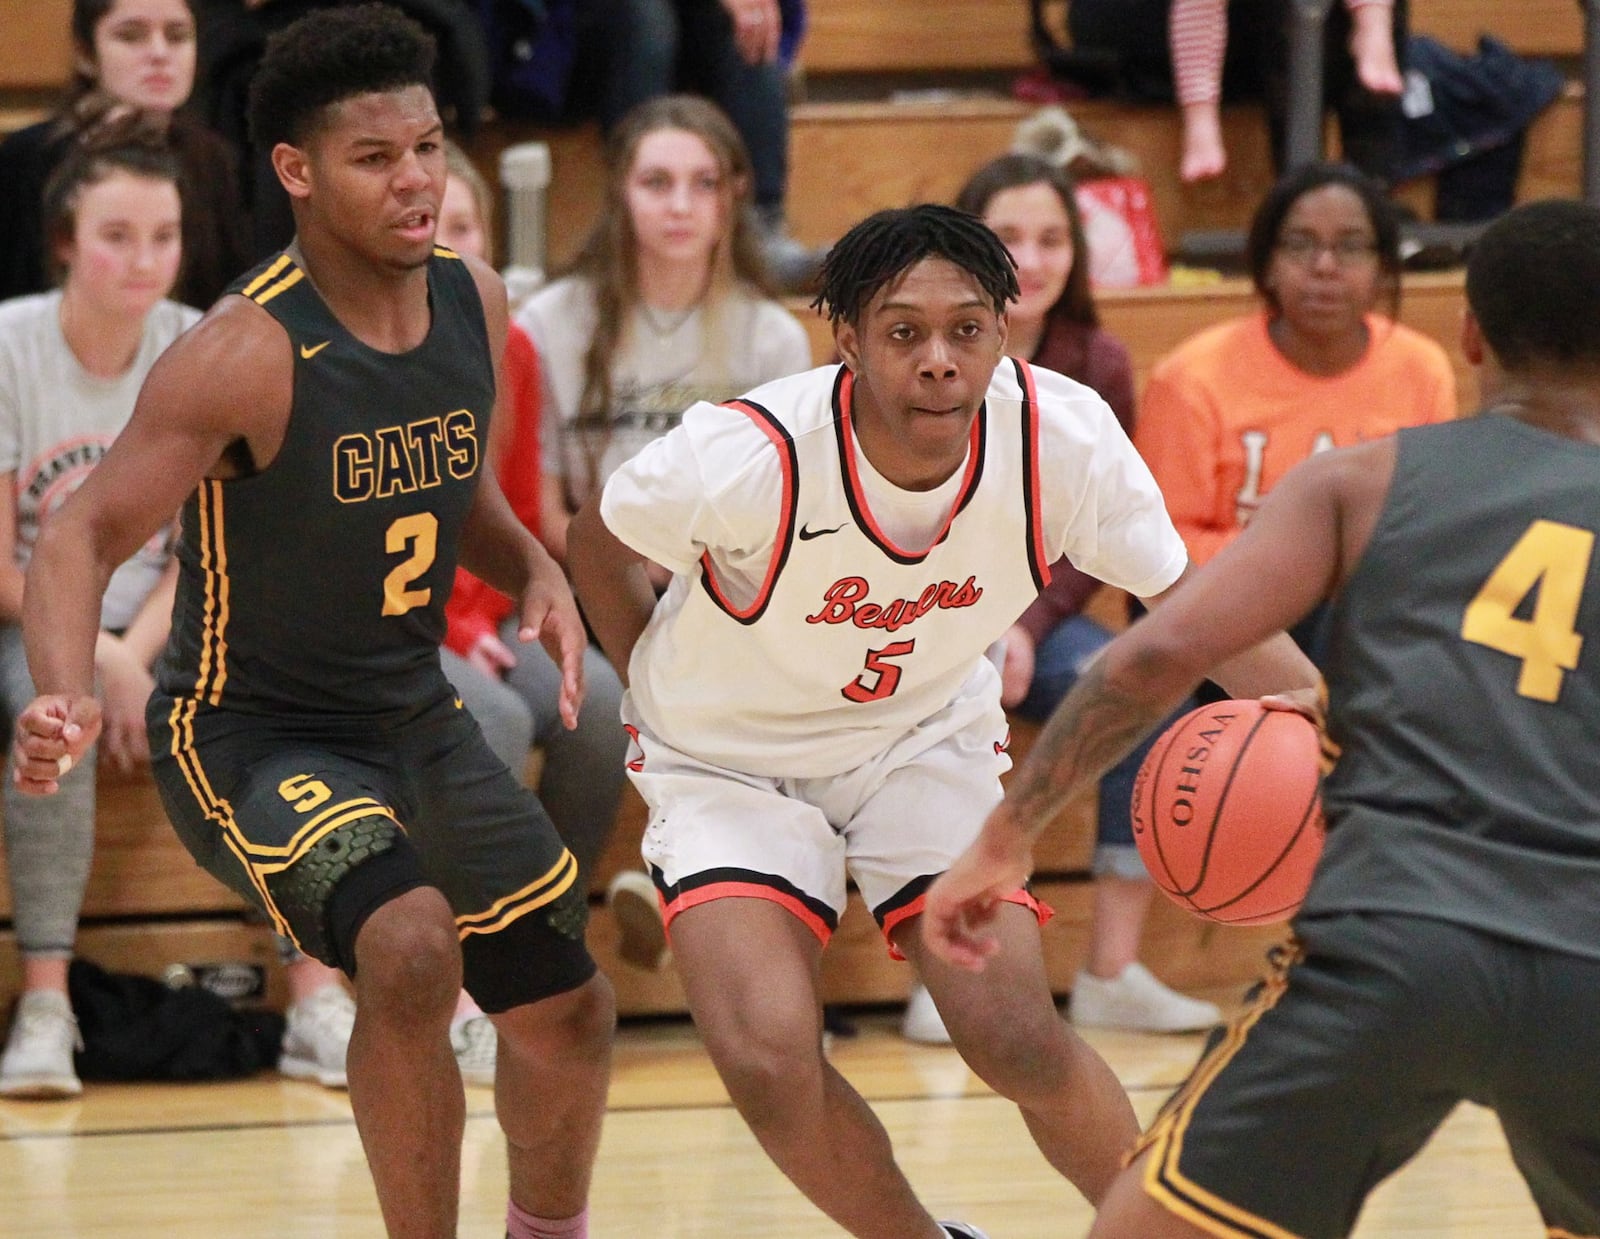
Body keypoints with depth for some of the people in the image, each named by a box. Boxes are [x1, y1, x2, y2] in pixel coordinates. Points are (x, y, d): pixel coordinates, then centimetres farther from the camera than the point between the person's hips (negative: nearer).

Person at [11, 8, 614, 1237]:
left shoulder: (476, 304, -4)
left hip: (418, 713, 7)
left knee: (569, 1008, 15)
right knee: (409, 949, -32)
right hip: (250, 731, -7)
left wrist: (537, 573, -5)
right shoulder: (248, 354, -25)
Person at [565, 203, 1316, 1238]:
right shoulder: (750, 459, -31)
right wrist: (673, 699, -2)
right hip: (731, 759, -2)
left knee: (1017, 1039, -14)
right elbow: (599, 542, -9)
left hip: (926, 738, 2)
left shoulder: (1062, 434, -24)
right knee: (768, 1060, -21)